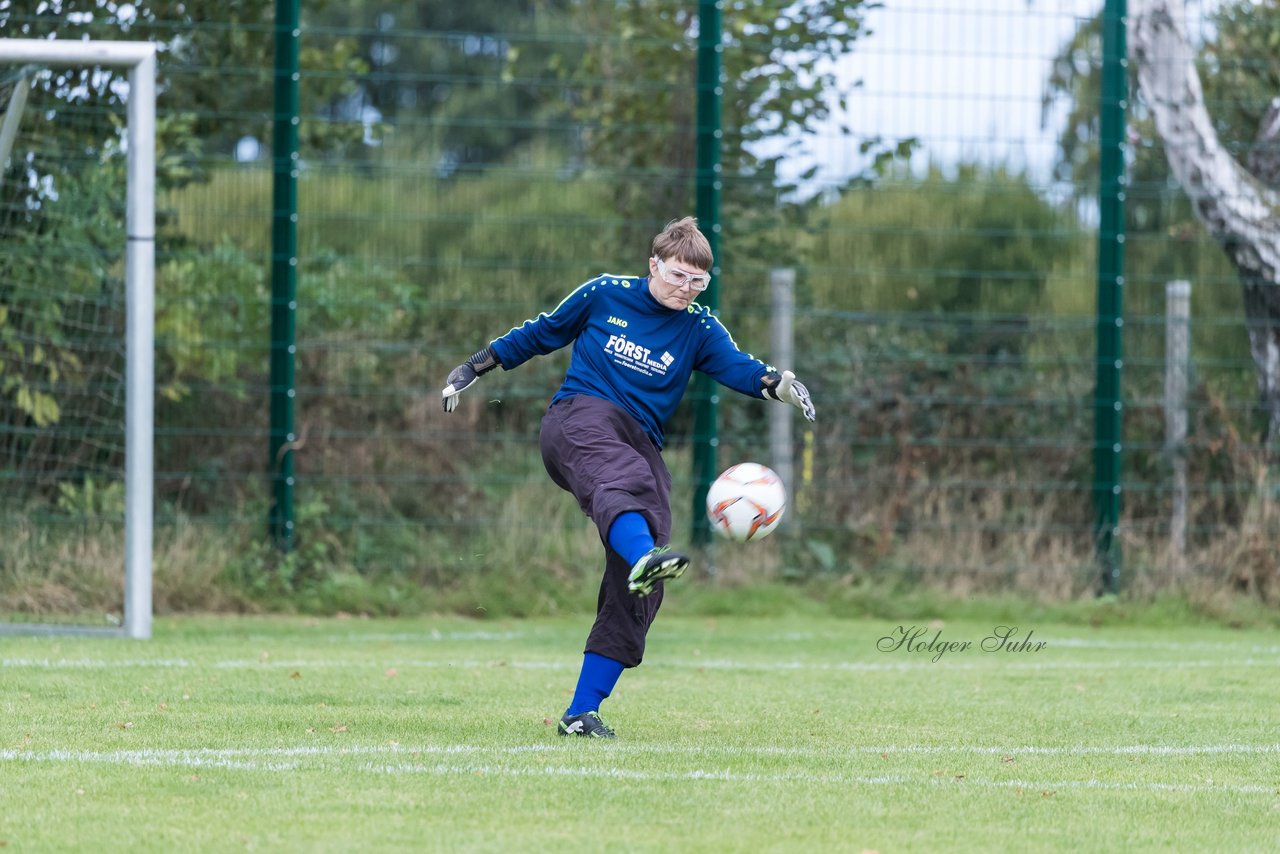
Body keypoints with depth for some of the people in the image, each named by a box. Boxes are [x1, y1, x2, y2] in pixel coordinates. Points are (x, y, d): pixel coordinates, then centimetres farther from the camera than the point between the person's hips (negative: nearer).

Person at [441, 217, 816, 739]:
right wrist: (476, 367, 21)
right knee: (620, 474, -41)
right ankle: (643, 554, -75)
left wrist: (778, 384, -29)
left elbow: (738, 368, -7)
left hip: (642, 445, 4)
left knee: (637, 592, -9)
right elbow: (544, 332, 19)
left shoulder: (700, 329, 10)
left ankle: (582, 711, -3)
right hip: (579, 419, -3)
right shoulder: (605, 295, 7)